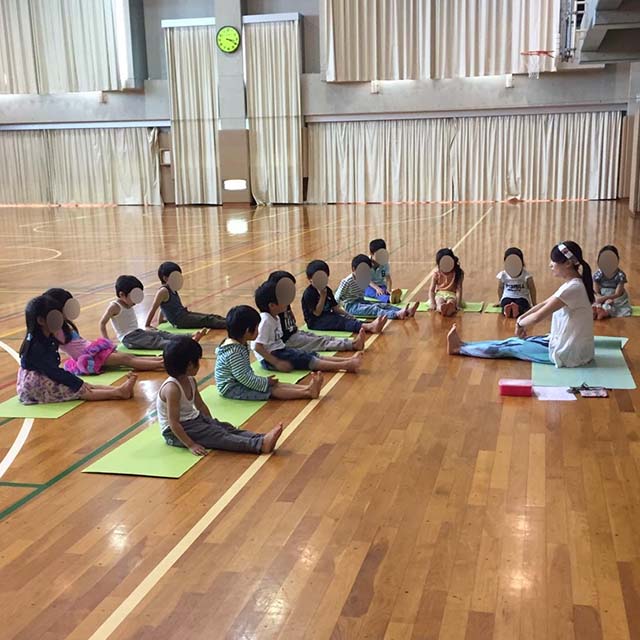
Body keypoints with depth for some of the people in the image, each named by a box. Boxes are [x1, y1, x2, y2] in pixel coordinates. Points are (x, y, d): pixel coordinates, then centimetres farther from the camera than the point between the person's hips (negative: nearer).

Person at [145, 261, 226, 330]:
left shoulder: (172, 290, 14)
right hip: (180, 321, -9)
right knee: (207, 320, -15)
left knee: (210, 316, 2)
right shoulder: (163, 291, -14)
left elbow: (164, 307, 24)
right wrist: (147, 325, -15)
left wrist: (160, 321, 29)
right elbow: (153, 309, -15)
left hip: (185, 315, 9)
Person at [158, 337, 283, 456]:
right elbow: (173, 422, -28)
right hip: (175, 432, -9)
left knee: (226, 427, -10)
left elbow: (200, 405, 15)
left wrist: (212, 423, 13)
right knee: (218, 436, -23)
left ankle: (263, 439, -27)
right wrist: (191, 445, -29)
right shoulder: (172, 388, -26)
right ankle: (260, 445, -37)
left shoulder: (190, 380, 2)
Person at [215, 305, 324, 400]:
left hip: (241, 382, 10)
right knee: (271, 390, -17)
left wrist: (264, 380, 4)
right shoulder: (233, 352, -27)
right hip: (232, 389, -10)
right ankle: (307, 392, -22)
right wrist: (265, 382, -17)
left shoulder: (240, 344, 6)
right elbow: (244, 377, -27)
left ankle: (307, 387, -14)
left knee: (275, 384, -4)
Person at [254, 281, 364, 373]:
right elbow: (258, 347, -25)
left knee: (312, 355, -2)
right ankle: (345, 365, -24)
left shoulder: (275, 318, 10)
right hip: (270, 357, -10)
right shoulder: (265, 321, -21)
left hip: (280, 350, 10)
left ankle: (348, 360, -12)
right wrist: (276, 363, -26)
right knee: (306, 360, -17)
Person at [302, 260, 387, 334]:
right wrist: (322, 296, -22)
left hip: (328, 316, 8)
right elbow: (317, 313, -18)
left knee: (344, 319, -19)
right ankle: (369, 327, -50)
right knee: (340, 322, -28)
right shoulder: (308, 293, -13)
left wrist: (346, 314, 1)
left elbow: (334, 307, 17)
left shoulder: (327, 290, 13)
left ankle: (370, 326, -44)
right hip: (315, 322, -8)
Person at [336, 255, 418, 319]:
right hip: (351, 306, -8)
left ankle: (406, 311, -29)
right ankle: (396, 314, -52)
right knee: (373, 309, -30)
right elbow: (338, 297, -11)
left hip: (361, 302, 8)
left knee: (383, 305, -12)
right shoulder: (347, 282, -15)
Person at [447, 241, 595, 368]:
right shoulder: (572, 284, 7)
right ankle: (463, 345, 23)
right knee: (516, 341, 14)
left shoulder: (572, 288, -25)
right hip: (569, 346, 9)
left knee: (510, 347, 2)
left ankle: (460, 348, 15)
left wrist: (521, 323, -5)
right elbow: (545, 304, 14)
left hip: (567, 353, -9)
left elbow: (537, 317, -24)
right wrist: (521, 318, 3)